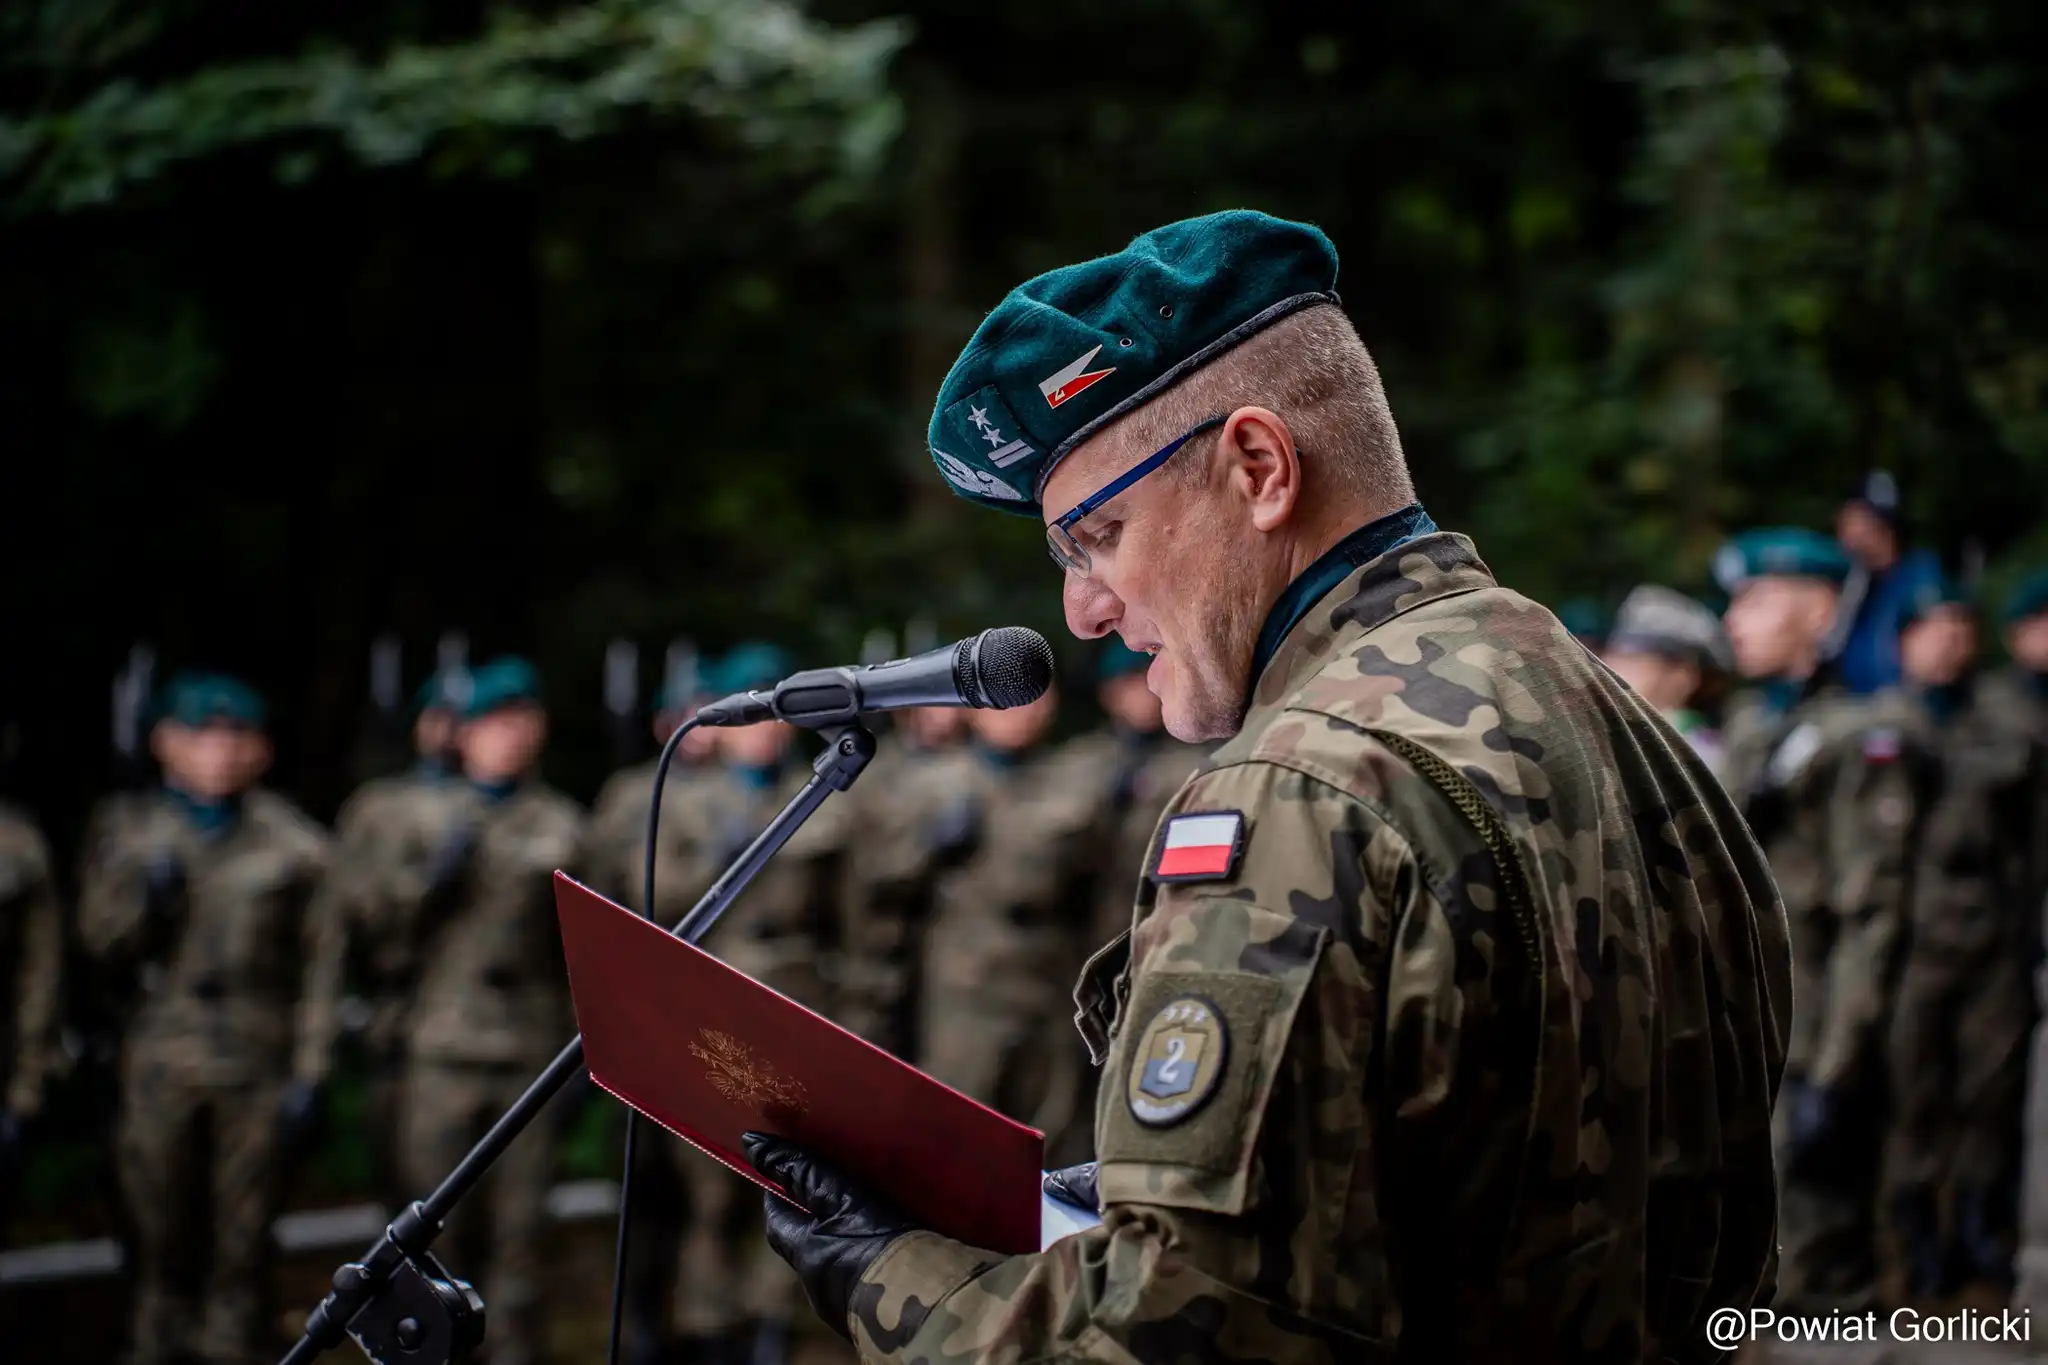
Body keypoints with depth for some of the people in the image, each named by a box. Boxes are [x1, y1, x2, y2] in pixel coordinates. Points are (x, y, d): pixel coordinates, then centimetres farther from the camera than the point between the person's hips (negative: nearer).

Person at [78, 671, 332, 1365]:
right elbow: (102, 940, 7)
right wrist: (144, 895, -13)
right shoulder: (128, 828, 8)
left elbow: (323, 962, 3)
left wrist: (310, 1069, -2)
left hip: (258, 1062, -1)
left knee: (242, 1239, 1)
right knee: (161, 1232, 3)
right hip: (162, 1059, 1)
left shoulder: (292, 844, 3)